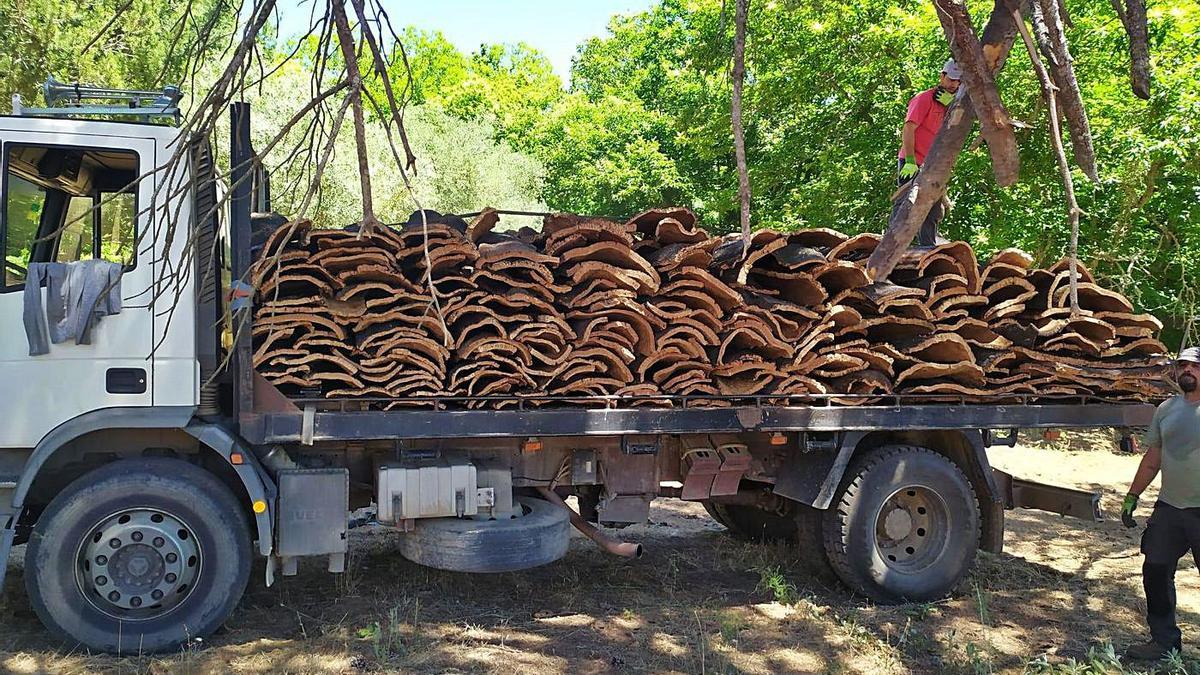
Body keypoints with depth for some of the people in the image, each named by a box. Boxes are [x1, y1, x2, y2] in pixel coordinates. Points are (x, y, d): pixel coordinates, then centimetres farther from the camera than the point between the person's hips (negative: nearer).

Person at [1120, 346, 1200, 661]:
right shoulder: (1166, 409, 10)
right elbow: (1152, 460, 16)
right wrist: (1132, 497, 15)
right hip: (1168, 507, 6)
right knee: (1155, 573, 8)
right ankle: (1164, 641, 21)